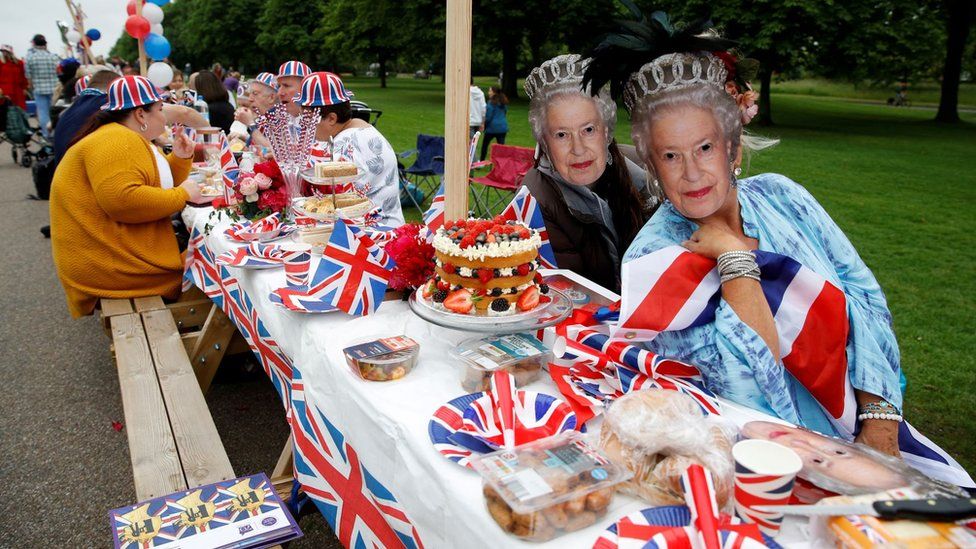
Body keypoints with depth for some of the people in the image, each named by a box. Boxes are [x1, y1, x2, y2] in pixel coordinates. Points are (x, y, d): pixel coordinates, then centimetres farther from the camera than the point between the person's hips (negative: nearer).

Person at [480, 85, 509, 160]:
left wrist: (484, 126, 0)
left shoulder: (491, 102, -13)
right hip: (503, 127, 5)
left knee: (484, 144, 11)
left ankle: (482, 161, 18)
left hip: (492, 127, -5)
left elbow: (488, 117, -11)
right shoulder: (504, 102, 8)